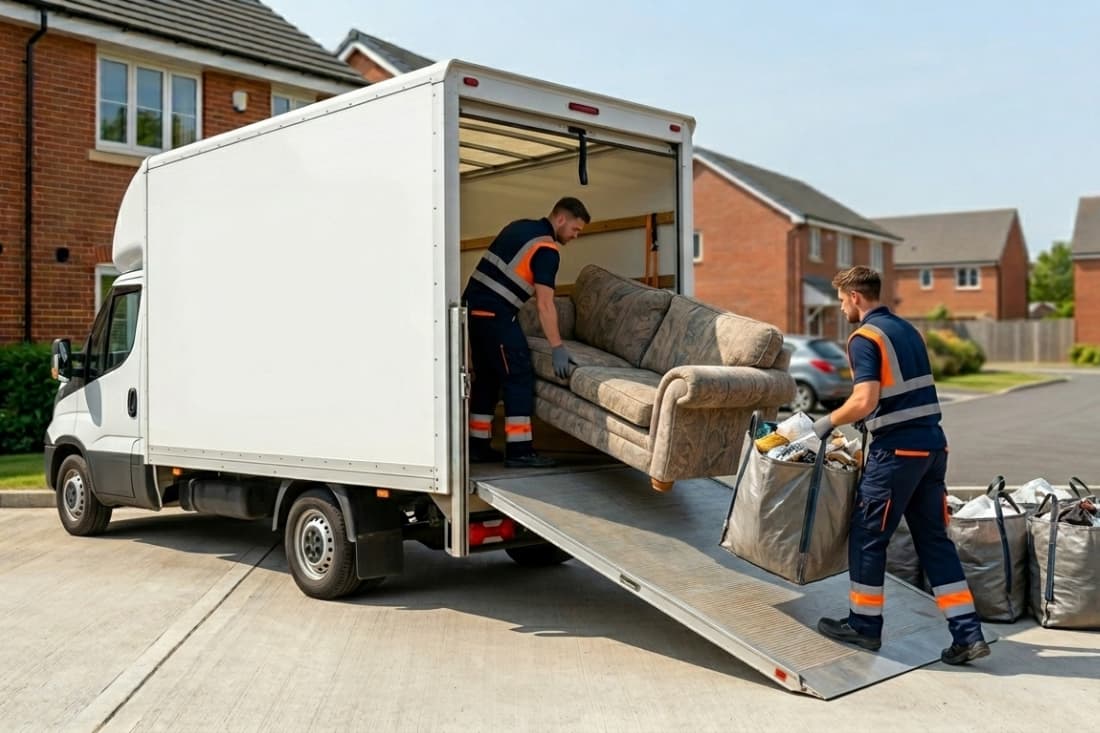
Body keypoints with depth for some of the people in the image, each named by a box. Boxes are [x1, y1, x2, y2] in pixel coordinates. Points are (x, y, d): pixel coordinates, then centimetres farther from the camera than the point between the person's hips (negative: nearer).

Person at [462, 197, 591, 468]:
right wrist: (558, 349, -16)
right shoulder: (546, 249, -11)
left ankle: (477, 446, 17)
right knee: (519, 375, -5)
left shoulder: (521, 226, 16)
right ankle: (519, 451, -6)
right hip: (494, 312, -9)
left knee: (487, 376, 14)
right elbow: (544, 304, -17)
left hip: (474, 304, 9)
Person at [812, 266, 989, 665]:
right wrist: (857, 421, 25)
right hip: (932, 444, 8)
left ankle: (864, 625, 17)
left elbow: (865, 401, -22)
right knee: (934, 539, 11)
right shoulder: (906, 329, 16)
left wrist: (828, 422, -6)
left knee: (868, 537, 6)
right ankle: (968, 634, 10)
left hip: (897, 449, -8)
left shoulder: (865, 337, -11)